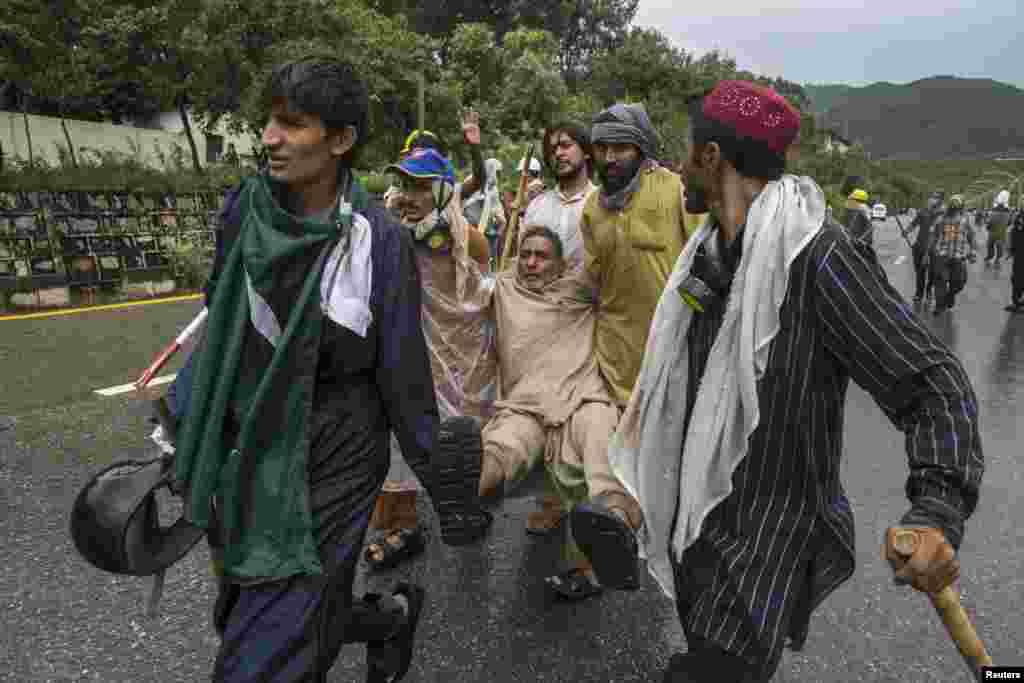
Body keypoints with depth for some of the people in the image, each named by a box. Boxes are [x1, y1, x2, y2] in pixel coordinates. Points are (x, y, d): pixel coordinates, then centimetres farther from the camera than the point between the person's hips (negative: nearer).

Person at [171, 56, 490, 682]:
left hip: (331, 460, -5)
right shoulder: (246, 207, -3)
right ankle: (394, 614, 44)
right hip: (246, 452, 5)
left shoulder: (377, 238, -16)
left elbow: (404, 377, -10)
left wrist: (448, 492, -6)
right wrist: (187, 440, 13)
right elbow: (219, 335, 7)